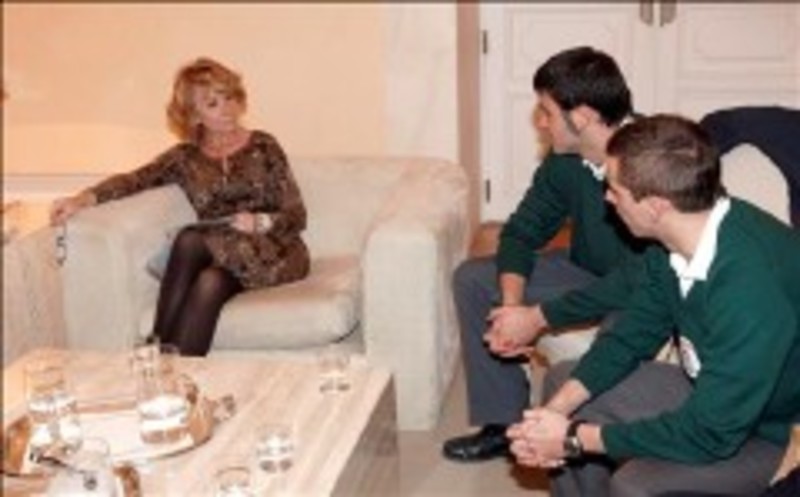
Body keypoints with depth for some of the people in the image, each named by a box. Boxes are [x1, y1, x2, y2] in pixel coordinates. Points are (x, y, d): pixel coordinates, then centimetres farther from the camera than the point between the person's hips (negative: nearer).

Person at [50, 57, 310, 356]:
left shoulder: (262, 147, 8)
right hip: (218, 255, 2)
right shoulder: (186, 157, 13)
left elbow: (297, 215, 5)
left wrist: (261, 223, -17)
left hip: (271, 251, -2)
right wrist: (84, 198, -24)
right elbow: (136, 179, -5)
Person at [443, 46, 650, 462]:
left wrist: (538, 318, -32)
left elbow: (637, 281, -36)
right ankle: (504, 423, 7)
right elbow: (523, 230, 1)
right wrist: (511, 304, -18)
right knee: (472, 278, 2)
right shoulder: (565, 158, -8)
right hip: (589, 273, 8)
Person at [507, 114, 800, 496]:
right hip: (711, 393, 8)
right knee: (560, 382, 10)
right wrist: (556, 409, -11)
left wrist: (575, 438, -22)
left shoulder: (751, 284, -36)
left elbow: (709, 435, -31)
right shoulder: (676, 238, -11)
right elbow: (631, 335, 3)